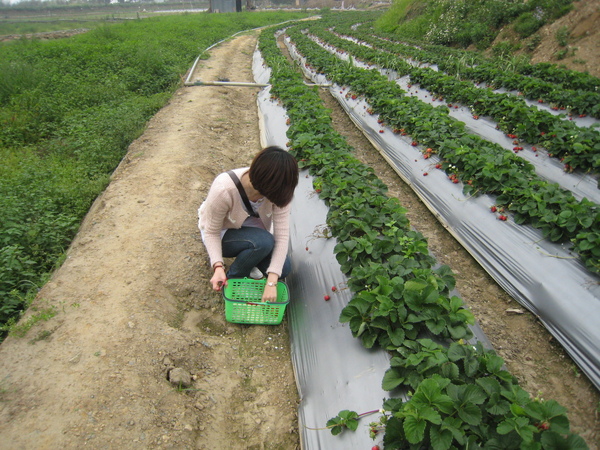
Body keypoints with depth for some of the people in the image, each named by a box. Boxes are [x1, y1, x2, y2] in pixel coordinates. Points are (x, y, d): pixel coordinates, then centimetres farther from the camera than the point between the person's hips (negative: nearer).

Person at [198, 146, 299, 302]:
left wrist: (271, 282, -36)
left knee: (283, 269, -14)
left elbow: (282, 235, -29)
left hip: (253, 230, 4)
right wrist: (218, 266, -40)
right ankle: (232, 280, -6)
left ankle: (246, 259, 13)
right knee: (263, 241, -33)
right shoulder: (224, 189, -38)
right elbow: (212, 232, -23)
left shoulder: (279, 191, -28)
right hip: (222, 234, -3)